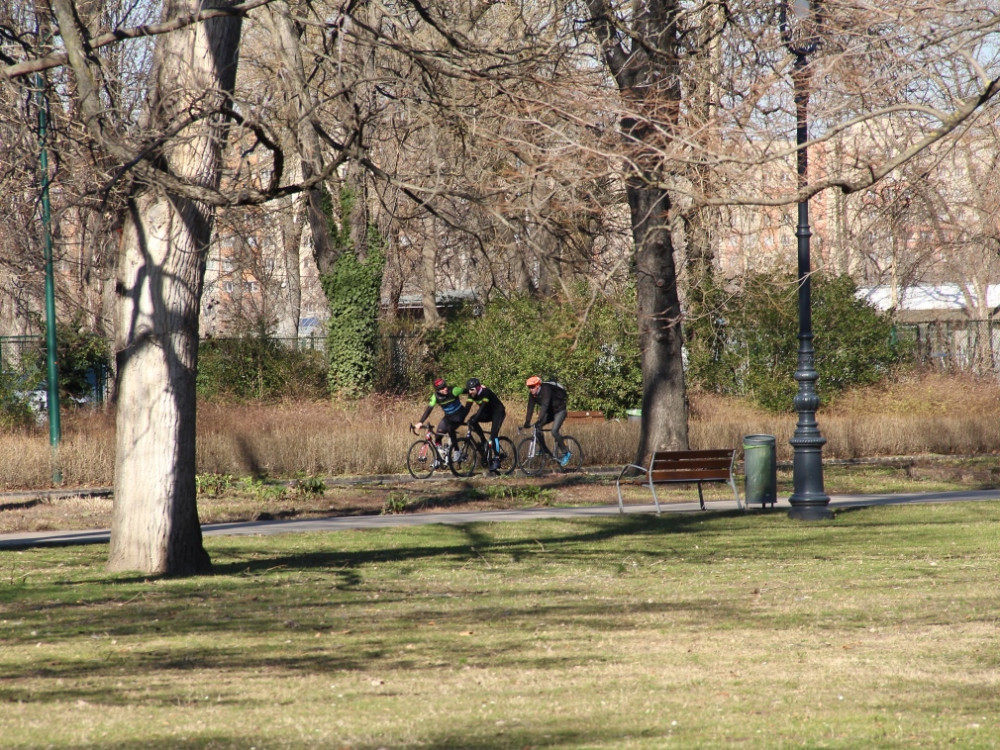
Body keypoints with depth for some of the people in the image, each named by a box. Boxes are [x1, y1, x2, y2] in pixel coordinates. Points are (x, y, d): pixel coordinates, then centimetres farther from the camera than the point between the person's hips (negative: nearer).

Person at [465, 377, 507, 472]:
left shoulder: (485, 392, -28)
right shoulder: (472, 394, -9)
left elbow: (482, 407, -36)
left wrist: (474, 419, -45)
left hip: (498, 411, -7)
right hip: (488, 413, 7)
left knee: (493, 434, -23)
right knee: (471, 420, -18)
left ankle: (497, 459, -17)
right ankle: (483, 440, -5)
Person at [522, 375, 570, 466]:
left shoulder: (546, 390, -29)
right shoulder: (532, 394, -7)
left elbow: (545, 405, -38)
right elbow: (530, 407, -10)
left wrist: (540, 421, -46)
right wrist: (527, 422, -21)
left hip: (559, 410, -8)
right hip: (550, 412, 8)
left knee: (554, 431, -23)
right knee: (537, 428, -9)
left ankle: (565, 453, -10)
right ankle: (545, 450, 2)